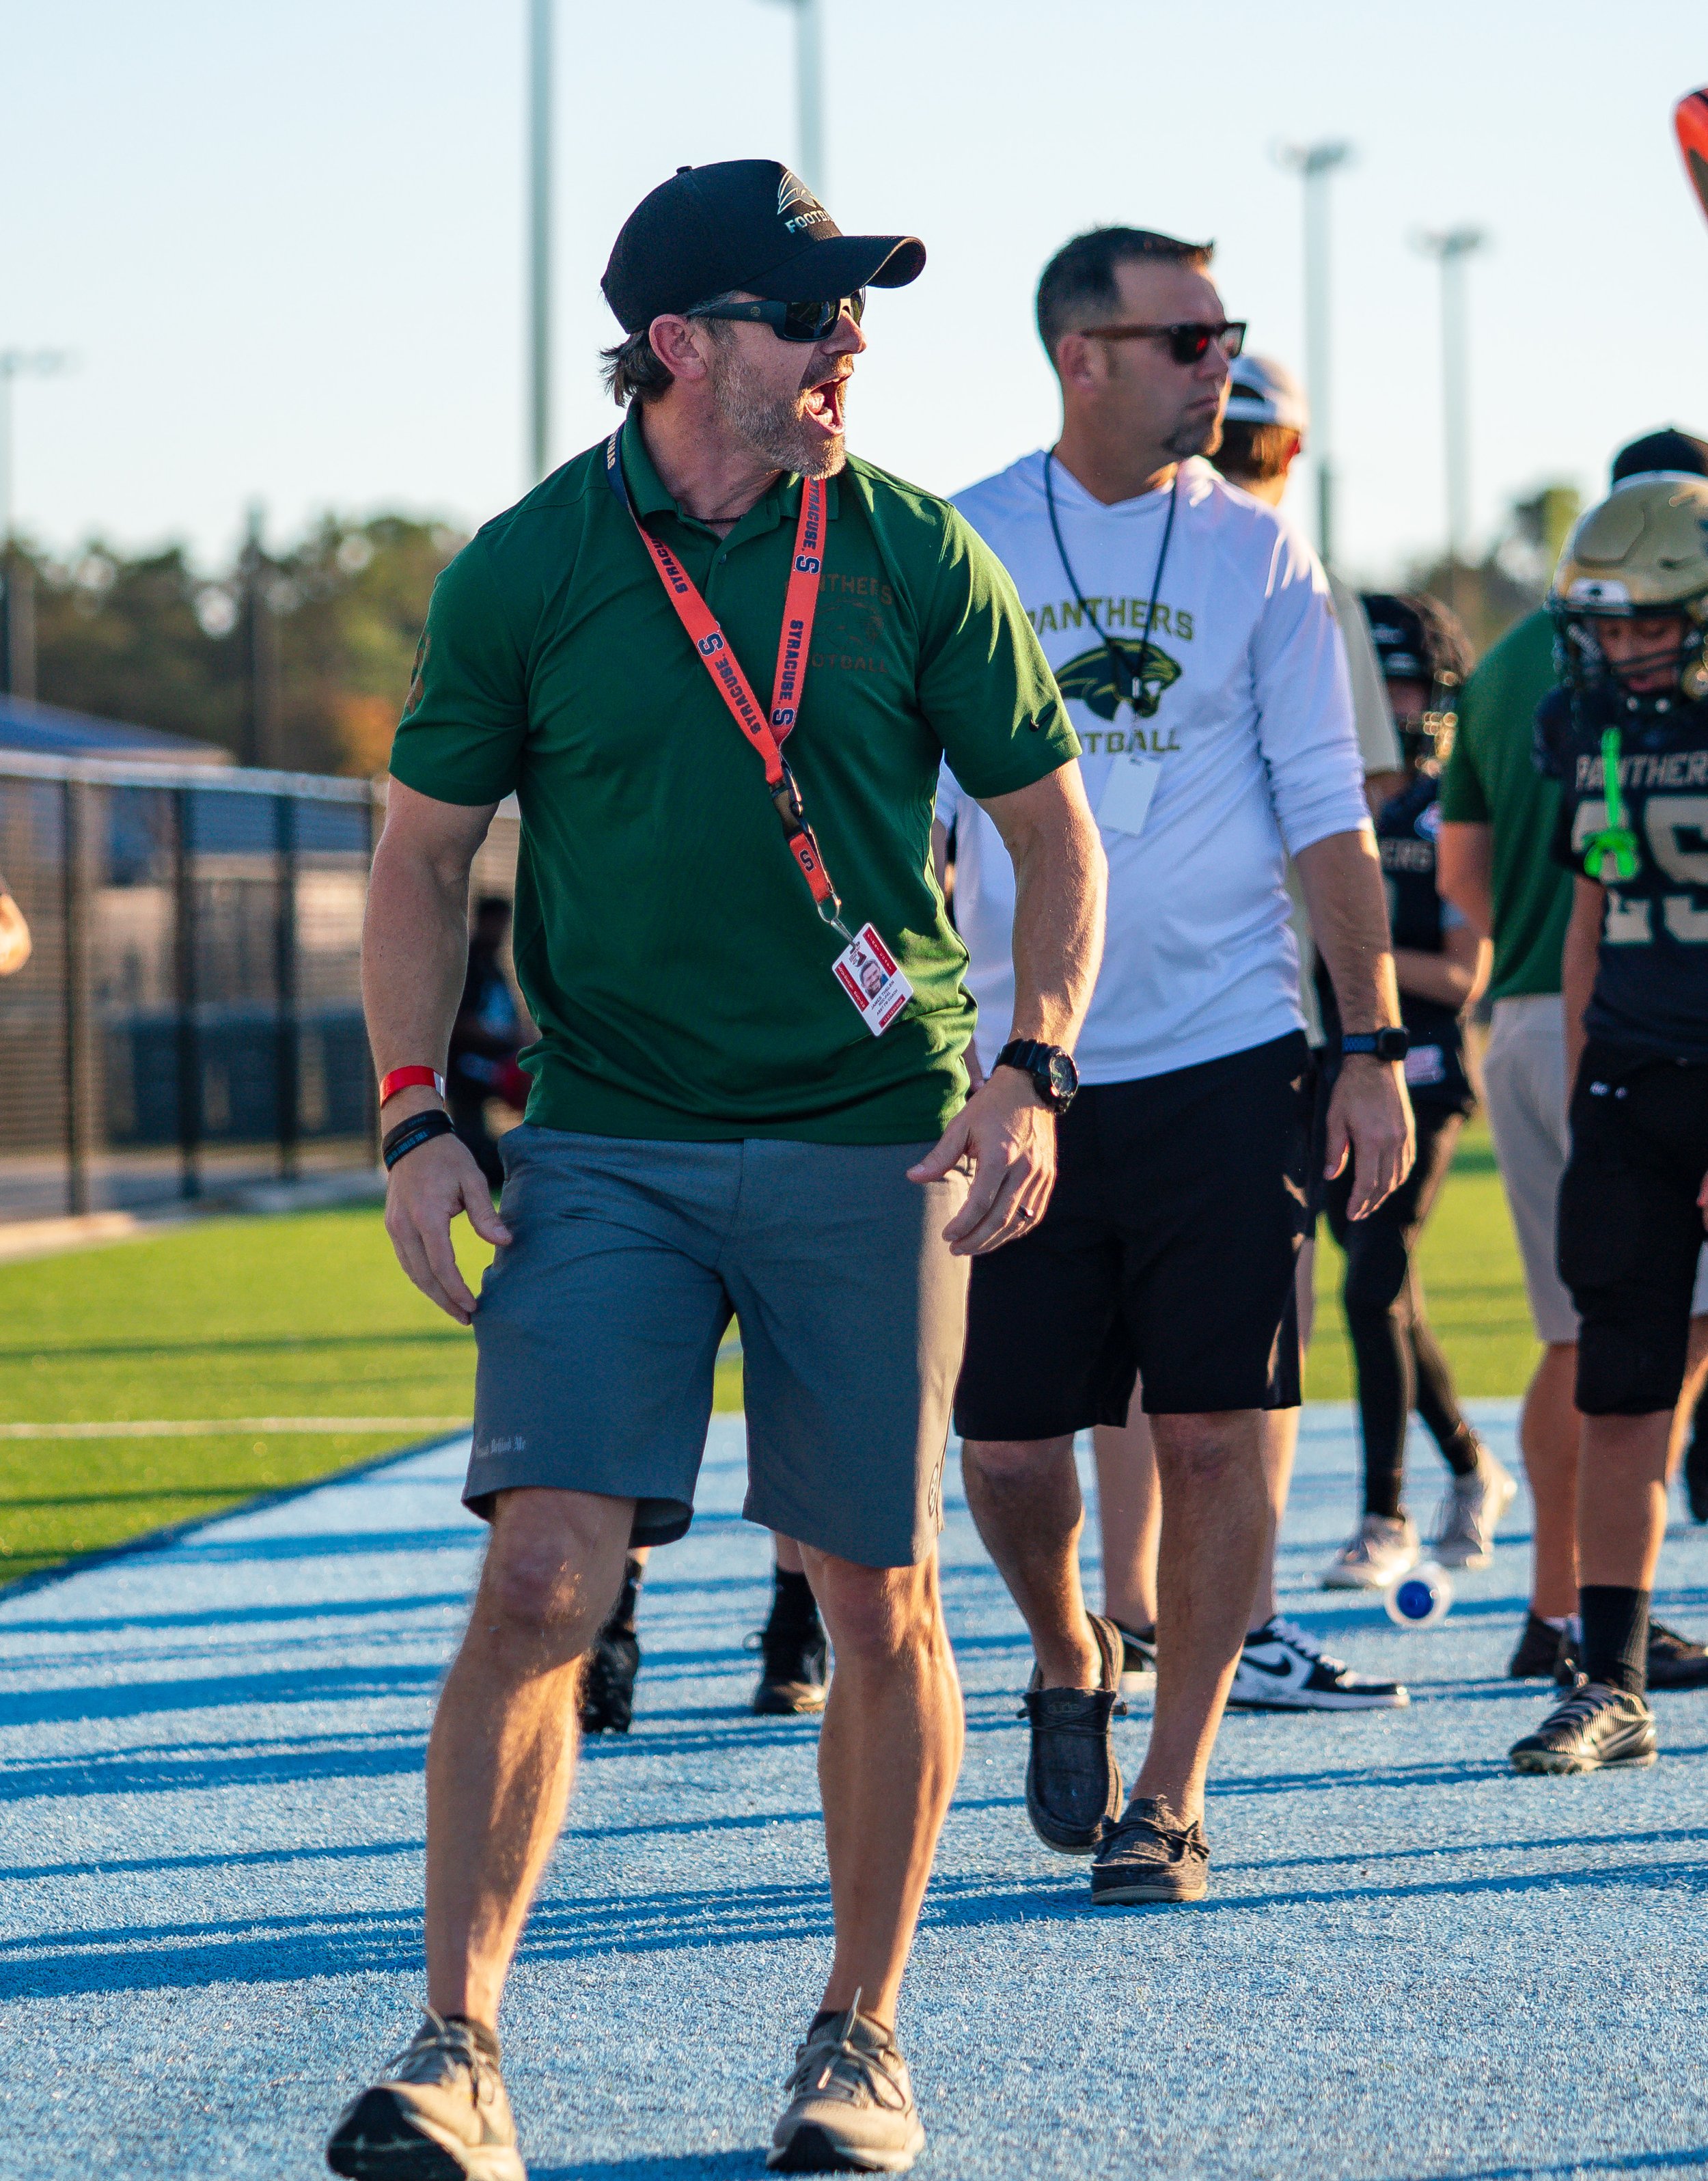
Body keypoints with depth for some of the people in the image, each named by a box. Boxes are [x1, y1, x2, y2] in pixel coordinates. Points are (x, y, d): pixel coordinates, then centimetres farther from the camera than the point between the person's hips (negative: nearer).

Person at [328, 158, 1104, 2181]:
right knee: (540, 1573, -14)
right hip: (604, 1152, -1)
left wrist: (1032, 1070, -7)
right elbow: (423, 856, 7)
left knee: (876, 1600, 5)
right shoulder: (522, 571, -2)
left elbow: (1053, 827, 7)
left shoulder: (914, 555, -1)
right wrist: (415, 1122, -3)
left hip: (870, 1144, 1)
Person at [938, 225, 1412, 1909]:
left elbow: (1325, 812, 4)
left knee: (1213, 1435, -4)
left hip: (1221, 1059, -1)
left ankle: (1168, 1799, 6)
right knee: (1005, 1446, 3)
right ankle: (1068, 1661, 33)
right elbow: (914, 820, 8)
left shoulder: (1251, 554, 3)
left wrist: (1373, 1046, -2)